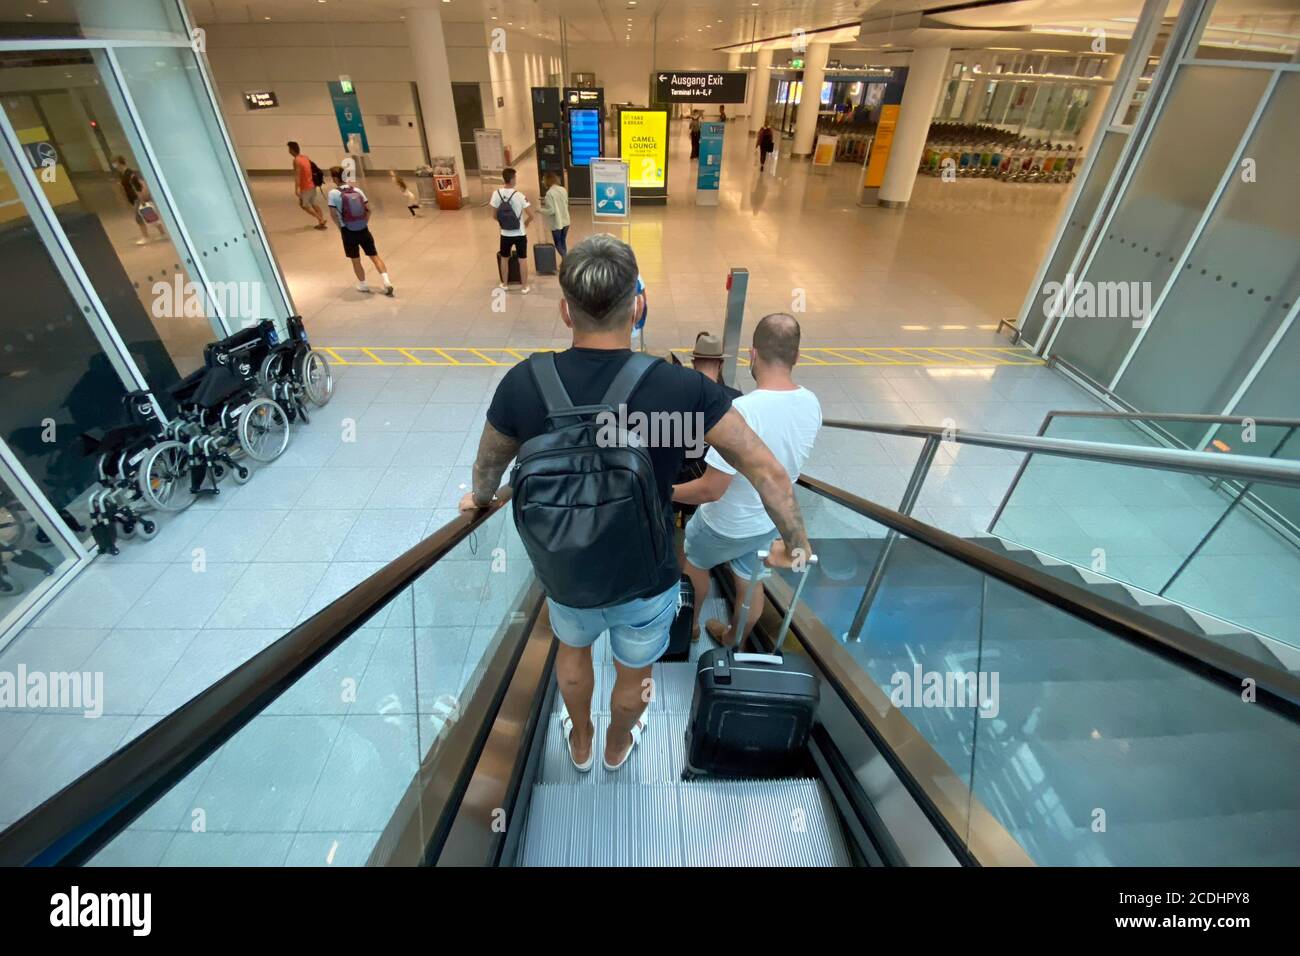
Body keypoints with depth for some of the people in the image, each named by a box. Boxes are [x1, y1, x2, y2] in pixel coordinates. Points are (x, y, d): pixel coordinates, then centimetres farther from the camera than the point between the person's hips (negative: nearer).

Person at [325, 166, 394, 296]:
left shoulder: (333, 193, -7)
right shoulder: (357, 190, 5)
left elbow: (333, 214, -10)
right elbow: (368, 209, 3)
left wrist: (341, 228, 4)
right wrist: (365, 223, 11)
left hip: (348, 231, -3)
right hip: (364, 229, 3)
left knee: (355, 260, 11)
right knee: (374, 256, 5)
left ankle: (363, 285, 21)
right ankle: (386, 282, -7)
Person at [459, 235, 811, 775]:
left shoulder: (524, 383, -19)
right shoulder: (681, 389, -25)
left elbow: (488, 466, 0)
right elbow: (767, 472, -18)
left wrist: (480, 498, 23)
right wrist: (796, 543, -1)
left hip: (567, 574, 2)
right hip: (647, 585, -1)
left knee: (572, 648, 35)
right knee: (633, 674, 29)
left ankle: (580, 745, 61)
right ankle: (617, 747, 61)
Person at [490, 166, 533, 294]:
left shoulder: (496, 194, -7)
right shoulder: (519, 195, -17)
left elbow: (494, 215, 1)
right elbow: (531, 216, -14)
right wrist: (525, 225, 5)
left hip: (505, 234, 3)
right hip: (520, 234, -3)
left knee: (504, 258, 20)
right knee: (522, 259, 10)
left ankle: (504, 284, 31)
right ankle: (524, 287, 16)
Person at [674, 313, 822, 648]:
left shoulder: (741, 410, -36)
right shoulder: (812, 404, -13)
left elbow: (710, 490, -32)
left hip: (727, 524, -5)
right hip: (772, 520, 5)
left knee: (694, 560, 27)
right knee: (751, 582, 27)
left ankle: (690, 625, 49)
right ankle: (734, 641, 52)